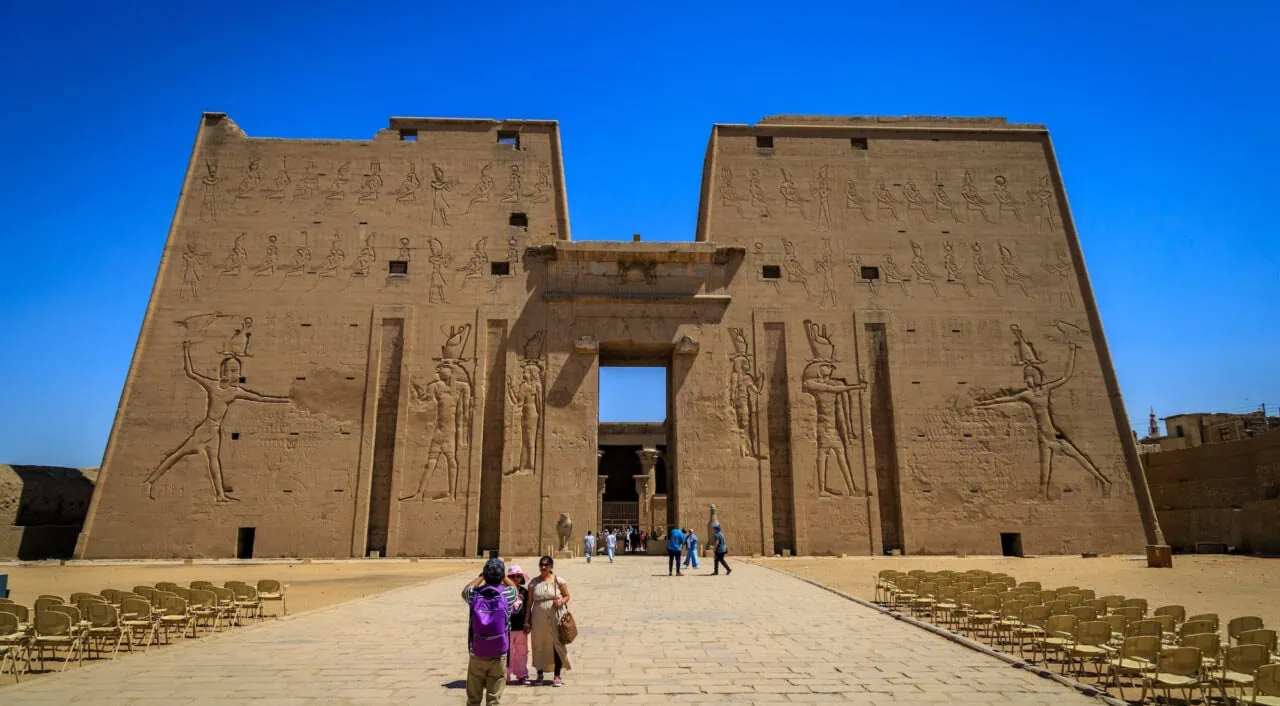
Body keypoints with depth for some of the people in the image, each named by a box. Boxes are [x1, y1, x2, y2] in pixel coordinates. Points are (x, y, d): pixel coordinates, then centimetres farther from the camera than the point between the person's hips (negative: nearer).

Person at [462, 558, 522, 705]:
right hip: (498, 656, -1)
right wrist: (503, 575, 22)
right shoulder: (508, 595, -11)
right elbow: (515, 588, 15)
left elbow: (464, 591, 17)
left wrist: (481, 576, 20)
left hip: (476, 655, 1)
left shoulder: (474, 594, -9)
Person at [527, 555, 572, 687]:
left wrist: (561, 602, -17)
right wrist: (527, 620, 3)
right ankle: (539, 674, 24)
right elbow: (529, 602, 5)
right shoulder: (534, 582, 3)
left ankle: (557, 676, 8)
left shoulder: (558, 581, -1)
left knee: (557, 645, -1)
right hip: (538, 619, 2)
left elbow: (567, 596, 5)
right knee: (539, 646, 9)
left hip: (554, 618, -2)